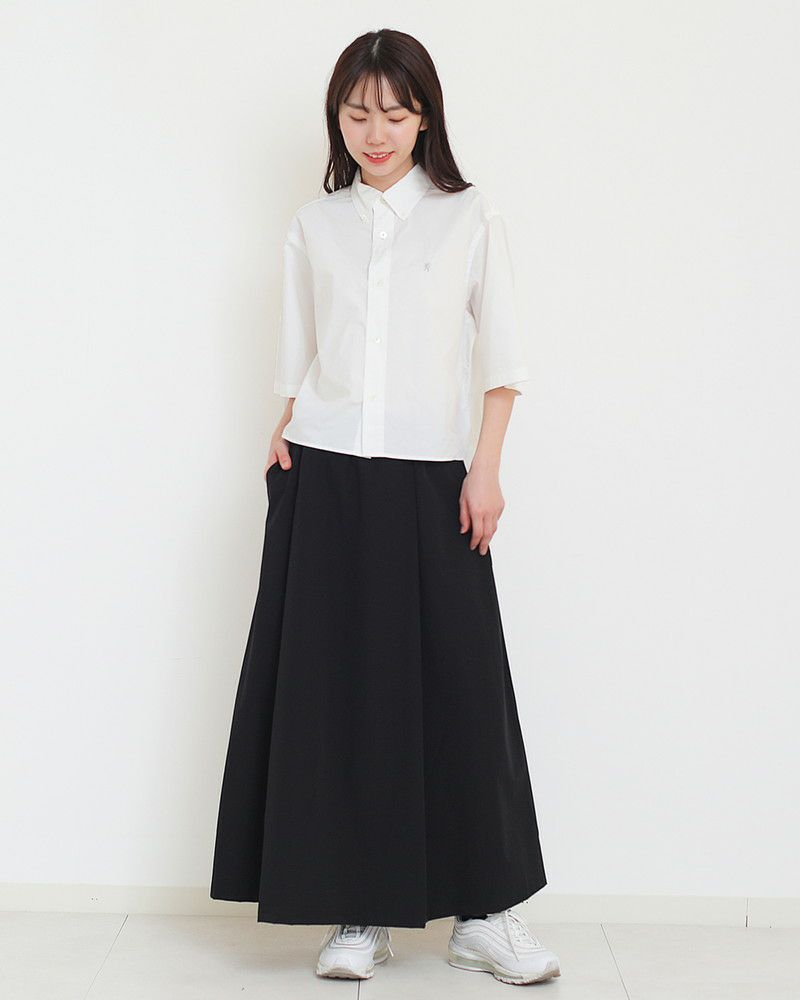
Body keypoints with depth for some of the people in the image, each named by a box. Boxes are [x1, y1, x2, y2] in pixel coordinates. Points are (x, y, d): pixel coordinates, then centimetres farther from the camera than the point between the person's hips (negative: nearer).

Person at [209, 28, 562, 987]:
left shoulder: (471, 217, 6)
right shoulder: (315, 225, 11)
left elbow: (501, 357, 4)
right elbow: (296, 357, 15)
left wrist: (486, 467, -5)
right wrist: (285, 439, 0)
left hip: (428, 479, -1)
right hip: (323, 477, 2)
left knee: (456, 682, -1)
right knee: (333, 683, 0)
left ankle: (482, 911, 11)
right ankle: (357, 913, 10)